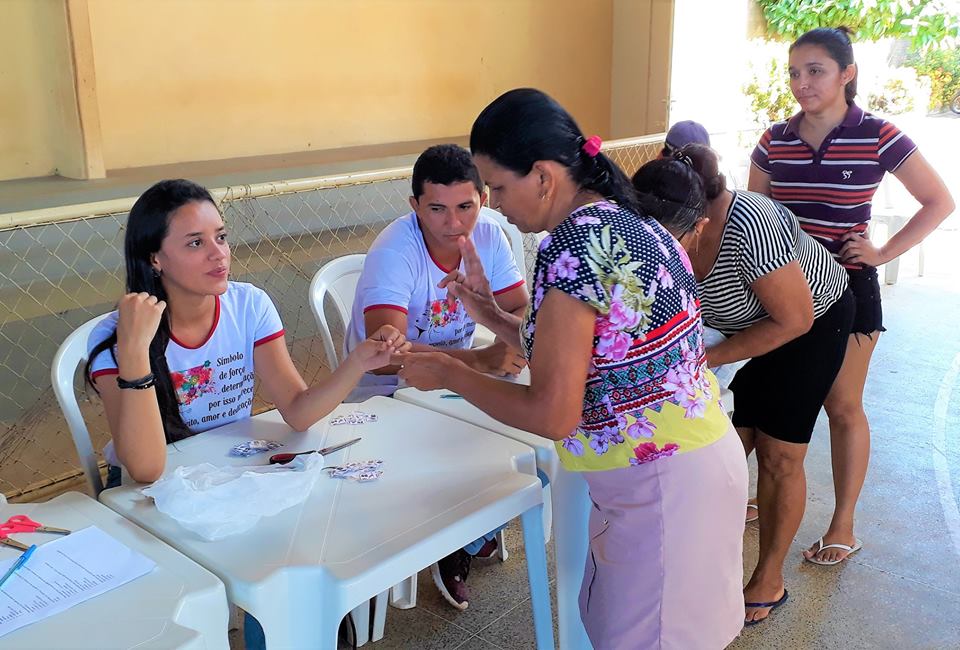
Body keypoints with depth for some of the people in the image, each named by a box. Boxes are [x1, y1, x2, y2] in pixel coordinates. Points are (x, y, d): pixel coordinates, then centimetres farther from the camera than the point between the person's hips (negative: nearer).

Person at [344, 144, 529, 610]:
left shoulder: (488, 233, -10)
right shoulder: (395, 252, -28)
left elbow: (519, 310, -6)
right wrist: (479, 359, -47)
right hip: (386, 389, -6)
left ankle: (467, 541, 8)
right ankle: (467, 540, 6)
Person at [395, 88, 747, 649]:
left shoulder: (575, 241, -22)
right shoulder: (626, 221, 7)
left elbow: (551, 414, -21)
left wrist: (448, 374, -9)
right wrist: (494, 317, 9)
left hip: (662, 485, -9)